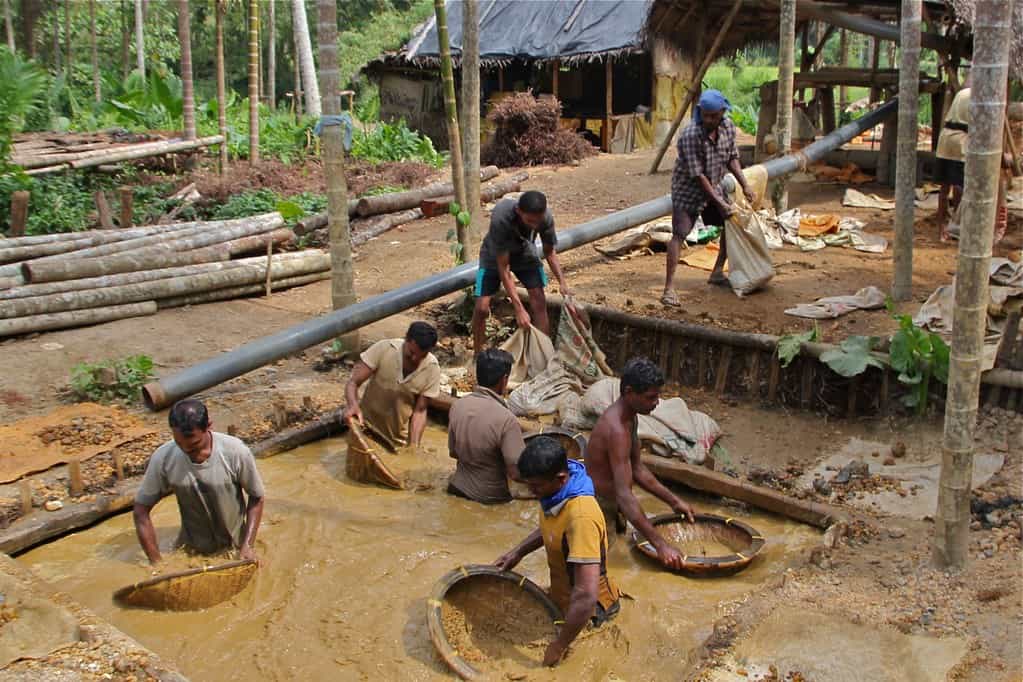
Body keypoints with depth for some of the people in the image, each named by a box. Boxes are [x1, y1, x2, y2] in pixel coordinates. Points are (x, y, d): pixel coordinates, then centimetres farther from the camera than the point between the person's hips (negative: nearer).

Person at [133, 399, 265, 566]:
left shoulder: (236, 452, -25)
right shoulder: (163, 458, -22)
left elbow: (256, 498, -10)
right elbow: (141, 511, -11)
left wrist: (247, 545, -18)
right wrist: (156, 562, -14)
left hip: (233, 548, -1)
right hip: (190, 549, 1)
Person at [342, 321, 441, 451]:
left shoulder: (432, 369, -18)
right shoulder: (383, 349, -23)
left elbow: (419, 411, -12)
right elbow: (353, 382, -20)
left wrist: (413, 445, -24)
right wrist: (353, 405, -41)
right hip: (366, 426, -1)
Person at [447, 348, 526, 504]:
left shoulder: (457, 406, -8)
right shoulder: (506, 419, -27)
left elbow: (453, 452, 5)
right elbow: (518, 473, -21)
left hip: (458, 487, 6)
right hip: (490, 498, -6)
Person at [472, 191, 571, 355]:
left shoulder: (545, 217, -30)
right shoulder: (501, 218, -41)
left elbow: (550, 251, -10)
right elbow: (503, 267, -36)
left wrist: (562, 282, -23)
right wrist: (519, 309, -38)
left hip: (524, 252, 3)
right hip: (496, 254, -3)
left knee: (539, 302, -13)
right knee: (481, 308, -12)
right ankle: (478, 356, 10)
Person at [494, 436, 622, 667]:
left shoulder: (581, 516, -39)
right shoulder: (555, 489, -12)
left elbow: (585, 596, -39)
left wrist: (558, 647, -31)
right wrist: (518, 552, 2)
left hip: (581, 606, -8)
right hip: (561, 590, 8)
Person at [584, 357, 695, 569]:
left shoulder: (630, 417, 2)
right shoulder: (616, 429, -29)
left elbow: (637, 469, 14)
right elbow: (624, 495, -34)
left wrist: (674, 501, 13)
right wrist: (660, 545, -36)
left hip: (611, 507, 9)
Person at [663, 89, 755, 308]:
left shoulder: (728, 127, -7)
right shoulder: (691, 135, -28)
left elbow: (732, 158, 7)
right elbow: (697, 175, -26)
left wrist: (745, 185, -2)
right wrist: (719, 202, -24)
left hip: (713, 187, 7)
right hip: (688, 189, -7)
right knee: (679, 234, -17)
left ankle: (717, 273, 28)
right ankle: (669, 289, -21)